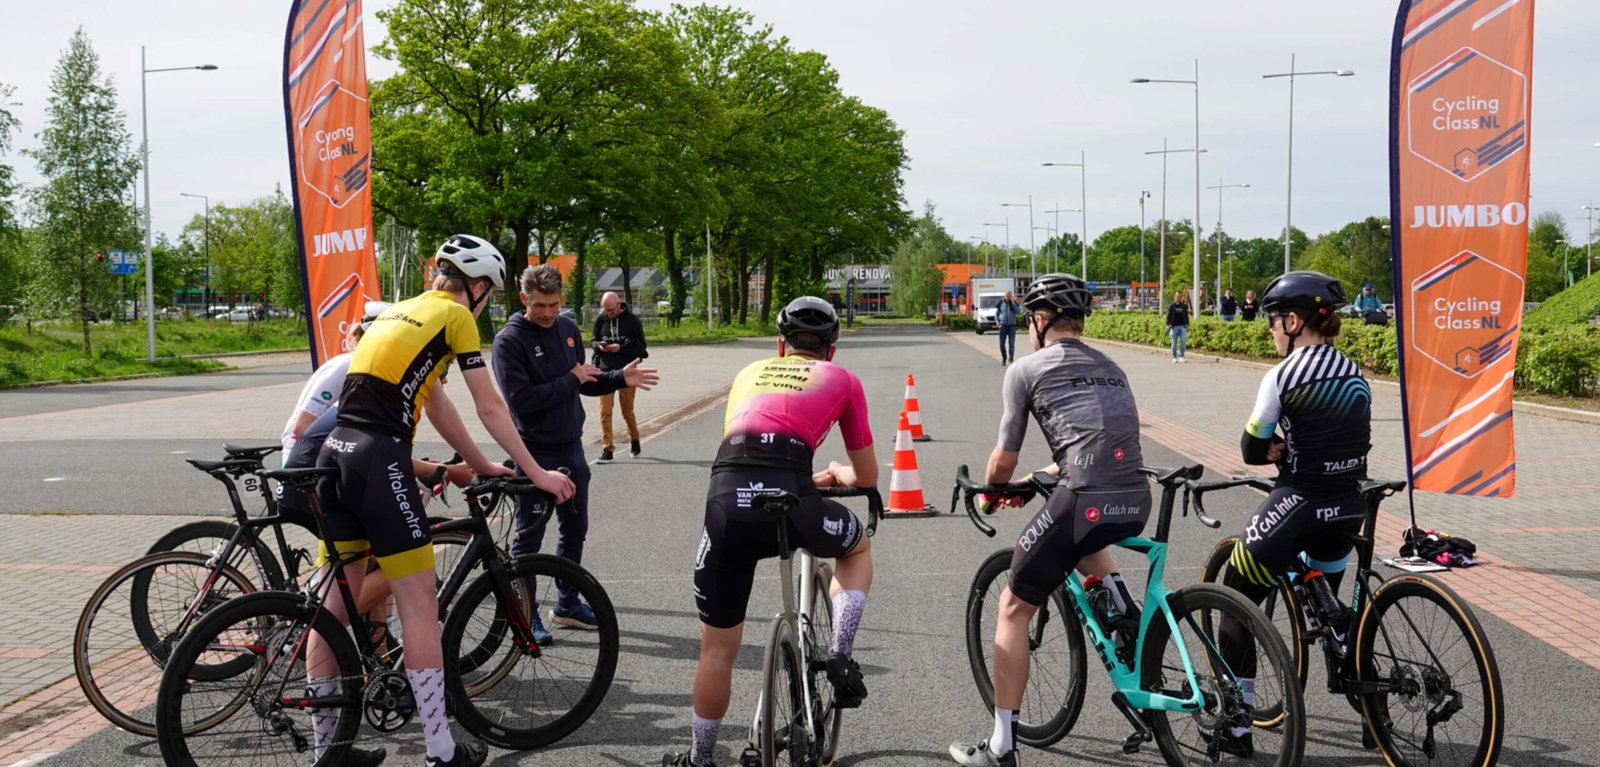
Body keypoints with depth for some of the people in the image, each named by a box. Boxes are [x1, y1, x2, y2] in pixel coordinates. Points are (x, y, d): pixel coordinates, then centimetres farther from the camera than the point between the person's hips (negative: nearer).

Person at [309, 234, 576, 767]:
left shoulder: (399, 312, 26)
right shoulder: (455, 316, 3)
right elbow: (490, 408, 3)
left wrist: (481, 465, 35)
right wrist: (535, 473, 10)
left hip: (335, 456, 8)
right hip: (379, 462, -8)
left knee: (335, 604, 13)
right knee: (419, 604, -2)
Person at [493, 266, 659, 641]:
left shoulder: (568, 329, 7)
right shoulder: (509, 341, -13)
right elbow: (521, 398, -23)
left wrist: (620, 378, -1)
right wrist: (570, 379, -17)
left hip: (571, 447, 7)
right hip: (534, 451, -7)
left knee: (575, 528, 15)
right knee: (530, 535, 1)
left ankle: (567, 603, 29)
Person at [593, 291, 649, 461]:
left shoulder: (632, 321, -5)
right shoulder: (601, 319, 3)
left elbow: (640, 348, -4)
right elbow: (594, 341, 14)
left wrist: (620, 348, -18)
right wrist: (599, 346, -9)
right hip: (605, 372, 2)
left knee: (627, 412, 10)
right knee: (605, 412, -5)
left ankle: (634, 441, 33)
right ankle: (607, 449, -1)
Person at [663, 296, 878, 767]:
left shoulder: (751, 372, 31)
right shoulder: (841, 380, 21)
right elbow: (867, 477, 28)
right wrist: (838, 475, 50)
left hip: (728, 502, 2)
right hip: (790, 502, -2)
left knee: (717, 648, 18)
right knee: (858, 547, 33)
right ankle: (840, 654, 16)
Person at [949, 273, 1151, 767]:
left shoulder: (1027, 369, 5)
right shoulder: (1111, 369, 23)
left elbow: (1003, 459, 6)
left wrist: (990, 499, 27)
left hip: (1087, 502, -6)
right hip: (1137, 504, 6)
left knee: (1014, 608, 11)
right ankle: (1124, 609, 16)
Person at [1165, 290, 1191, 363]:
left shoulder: (1184, 306, 13)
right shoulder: (1171, 307, 4)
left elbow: (1186, 316, 18)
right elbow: (1168, 316, 1)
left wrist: (1187, 325, 8)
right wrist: (1168, 324, -13)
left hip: (1182, 326, 2)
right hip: (1174, 327, -2)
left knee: (1183, 340, -15)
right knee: (1174, 343, 0)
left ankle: (1181, 356, -6)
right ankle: (1174, 358, 10)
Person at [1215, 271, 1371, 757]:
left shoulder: (1283, 375, -12)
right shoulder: (1354, 374, 10)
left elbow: (1252, 449, -7)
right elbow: (1355, 442, 15)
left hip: (1298, 505, -7)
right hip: (1348, 508, 7)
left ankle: (1234, 726, 7)